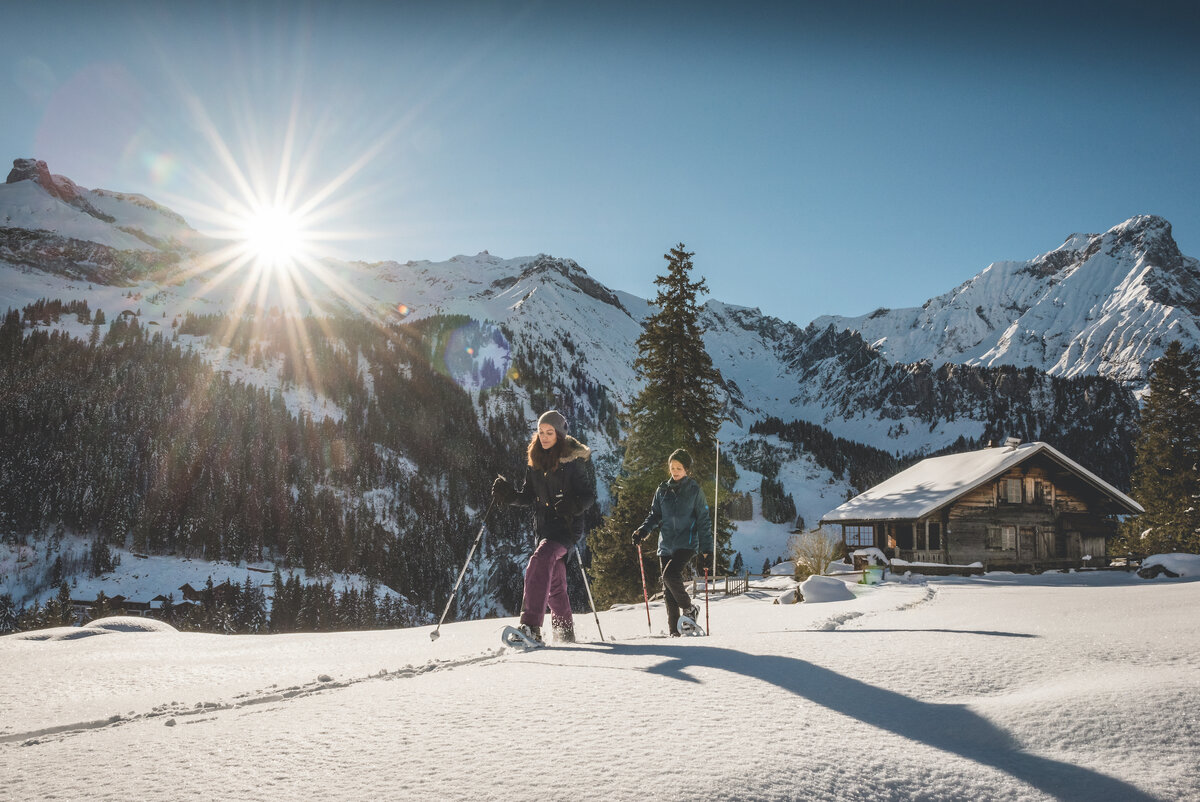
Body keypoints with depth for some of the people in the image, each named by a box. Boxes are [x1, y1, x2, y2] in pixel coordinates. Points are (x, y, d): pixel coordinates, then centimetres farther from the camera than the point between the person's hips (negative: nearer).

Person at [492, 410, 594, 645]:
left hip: (566, 526, -7)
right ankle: (565, 634, 31)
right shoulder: (533, 461, 11)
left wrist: (574, 505, -26)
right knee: (555, 583, 14)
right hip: (543, 527, 7)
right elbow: (529, 497, 15)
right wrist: (509, 495, -4)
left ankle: (531, 627, -36)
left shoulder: (573, 461, -7)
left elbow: (590, 495, -6)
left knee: (540, 561, -29)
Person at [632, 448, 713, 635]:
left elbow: (703, 521, 0)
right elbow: (655, 515, 16)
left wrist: (706, 549, -5)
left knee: (670, 575, -25)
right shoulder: (662, 490, 10)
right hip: (666, 545, 5)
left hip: (686, 544, -5)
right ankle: (674, 630, 12)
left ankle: (689, 609, -3)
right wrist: (643, 530, -3)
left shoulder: (694, 490, -1)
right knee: (668, 591, 4)